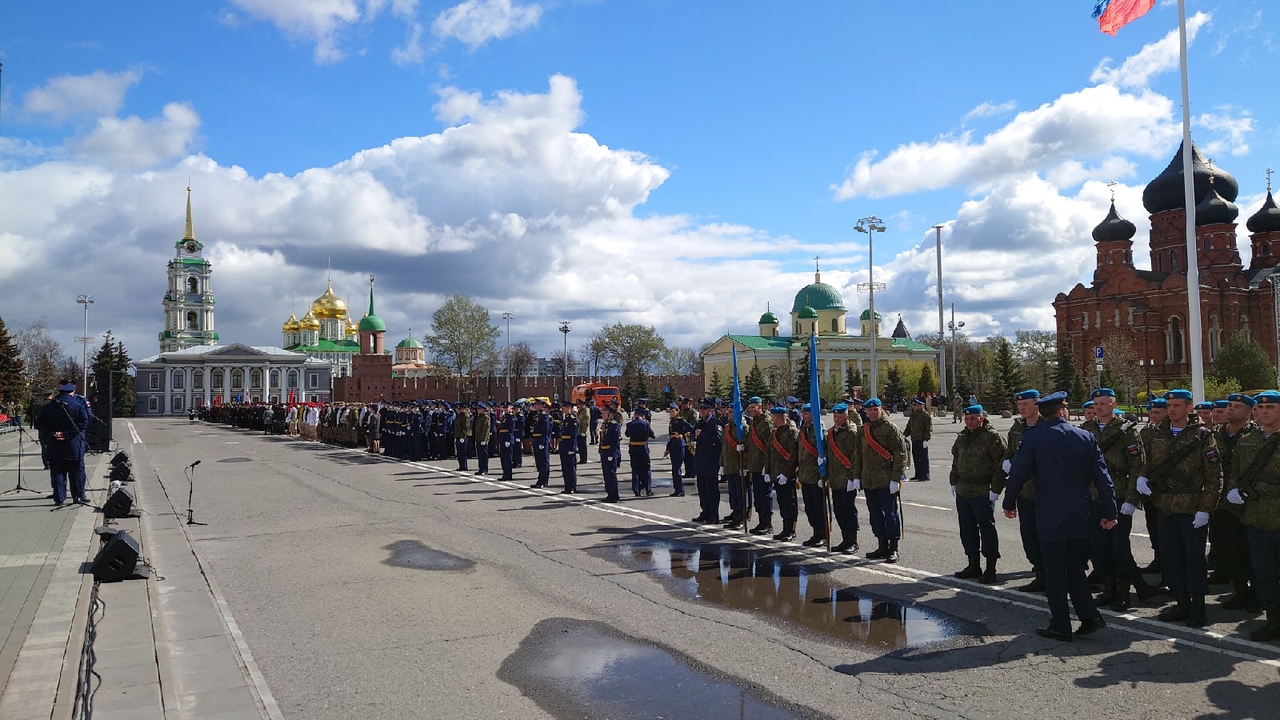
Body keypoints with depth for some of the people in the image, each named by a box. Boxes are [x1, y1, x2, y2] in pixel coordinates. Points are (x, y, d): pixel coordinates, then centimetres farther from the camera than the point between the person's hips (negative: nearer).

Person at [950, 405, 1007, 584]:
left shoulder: (992, 437, -10)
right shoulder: (962, 437, 14)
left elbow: (1001, 463, -14)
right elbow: (956, 460, 24)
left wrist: (995, 488, -18)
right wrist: (954, 482, 18)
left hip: (983, 493, -8)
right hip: (963, 492, 8)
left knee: (987, 528, -2)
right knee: (967, 528, 13)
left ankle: (990, 570, 5)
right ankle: (973, 565, 24)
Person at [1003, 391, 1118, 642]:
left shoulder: (1033, 437, -8)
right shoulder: (1085, 437, 2)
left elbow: (1018, 472, -8)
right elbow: (1102, 477, 3)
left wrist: (1009, 502, 7)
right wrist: (1109, 511, 9)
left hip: (1050, 516, -4)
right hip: (1081, 516, 4)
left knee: (1055, 572, 4)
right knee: (1075, 568, 17)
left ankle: (1060, 626, 9)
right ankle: (1090, 616, 13)